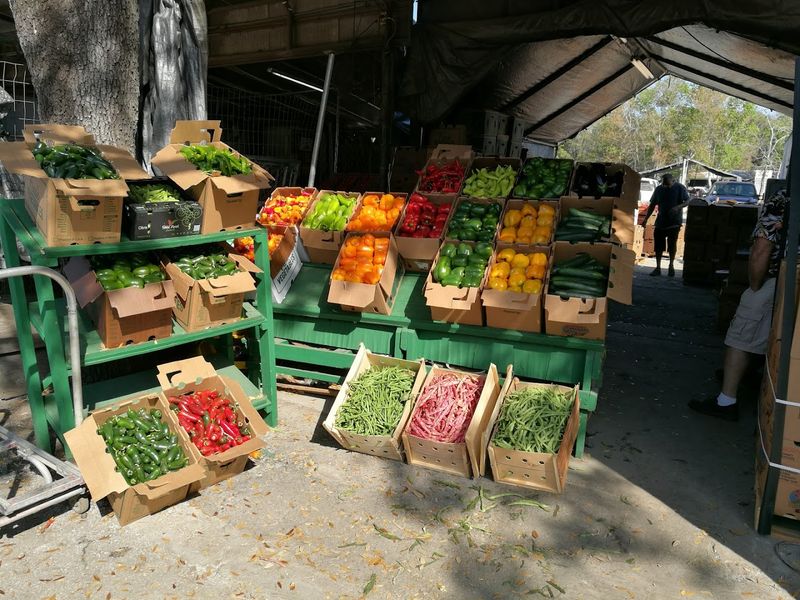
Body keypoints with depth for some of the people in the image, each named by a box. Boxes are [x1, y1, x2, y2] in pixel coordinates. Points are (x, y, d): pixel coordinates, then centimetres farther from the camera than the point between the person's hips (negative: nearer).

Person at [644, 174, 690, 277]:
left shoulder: (680, 188, -5)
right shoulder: (659, 189, 5)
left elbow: (687, 201, -6)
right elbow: (652, 205, 10)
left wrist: (678, 207, -26)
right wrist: (646, 219, 4)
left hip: (674, 222, -3)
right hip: (660, 222, 3)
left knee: (672, 245, 2)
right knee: (658, 245, 1)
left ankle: (671, 266, 20)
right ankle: (658, 267, 9)